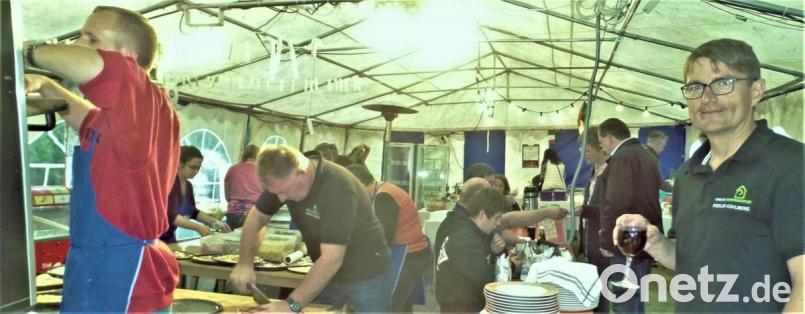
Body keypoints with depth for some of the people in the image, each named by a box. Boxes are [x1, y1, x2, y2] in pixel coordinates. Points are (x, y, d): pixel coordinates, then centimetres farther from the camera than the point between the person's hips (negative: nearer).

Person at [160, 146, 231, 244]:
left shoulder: (188, 186, 5)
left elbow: (193, 212, 14)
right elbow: (171, 216, -26)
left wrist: (215, 222, 4)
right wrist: (198, 228, -28)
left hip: (170, 238, 8)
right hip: (155, 239, -8)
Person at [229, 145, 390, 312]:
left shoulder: (338, 188, -32)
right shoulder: (284, 177, -10)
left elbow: (332, 259, -34)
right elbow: (257, 217, 1)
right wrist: (245, 263, -12)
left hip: (364, 276, -6)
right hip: (326, 275, 6)